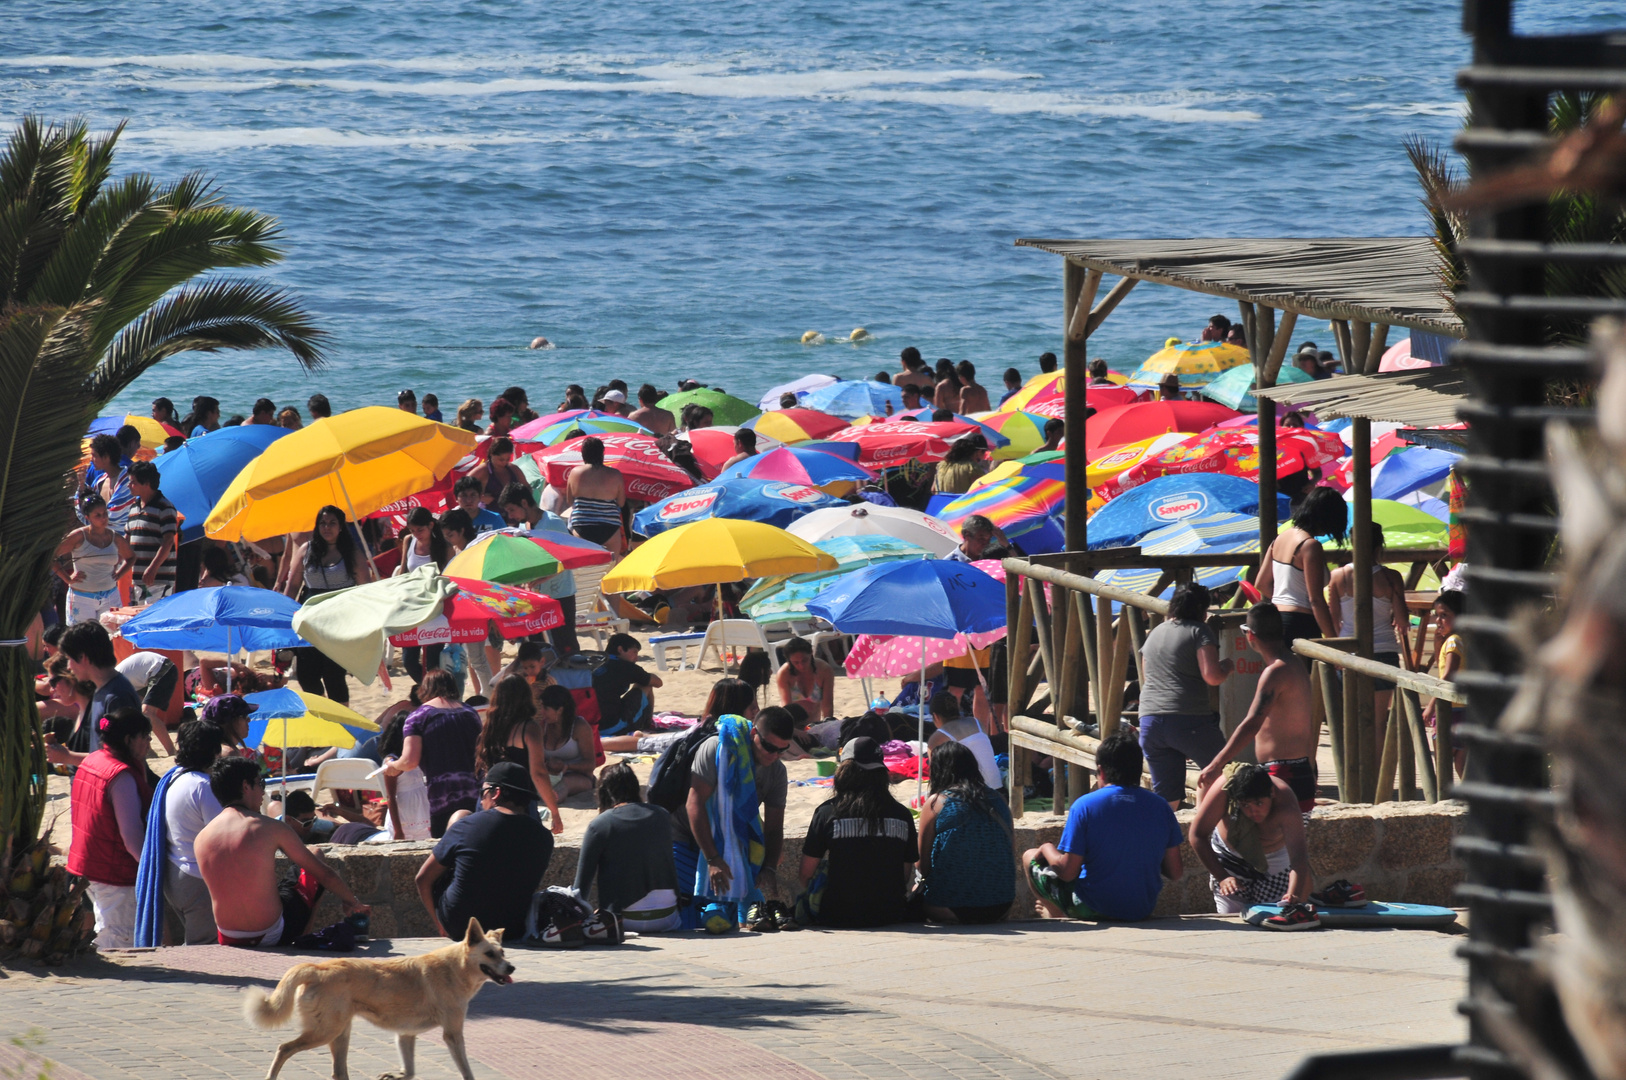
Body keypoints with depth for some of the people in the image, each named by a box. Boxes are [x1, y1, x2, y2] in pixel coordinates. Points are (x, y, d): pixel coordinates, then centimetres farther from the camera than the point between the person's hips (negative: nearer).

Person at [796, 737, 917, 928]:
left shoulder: (827, 812, -6)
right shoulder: (902, 815, 0)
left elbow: (806, 875, 0)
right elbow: (906, 875, 7)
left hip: (837, 915, -3)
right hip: (890, 915, 3)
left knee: (801, 903, 27)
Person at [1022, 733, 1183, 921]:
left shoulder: (1085, 806, -16)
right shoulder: (1160, 807, -5)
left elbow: (1067, 871, -15)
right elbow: (1175, 874, -1)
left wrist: (1047, 849, 5)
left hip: (1094, 910, -4)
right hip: (1144, 910, 4)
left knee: (1030, 857, 17)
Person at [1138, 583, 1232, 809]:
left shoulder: (1154, 634, 20)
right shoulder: (1199, 631, -2)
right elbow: (1212, 676, -11)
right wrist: (1228, 667, 7)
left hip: (1149, 720, 6)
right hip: (1189, 720, -6)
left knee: (1167, 797, 6)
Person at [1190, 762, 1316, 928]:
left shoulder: (1285, 804, -39)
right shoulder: (1224, 789, -35)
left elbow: (1298, 857, -46)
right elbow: (1198, 835, -26)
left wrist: (1293, 895, -63)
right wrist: (1222, 877, -33)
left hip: (1274, 859, -1)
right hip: (1229, 855, 1)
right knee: (1231, 915, -4)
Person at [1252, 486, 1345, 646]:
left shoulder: (1281, 537, 12)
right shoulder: (1310, 546, -13)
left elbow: (1261, 584, 20)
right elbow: (1316, 600, -17)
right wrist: (1332, 640, -16)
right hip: (1300, 624, -9)